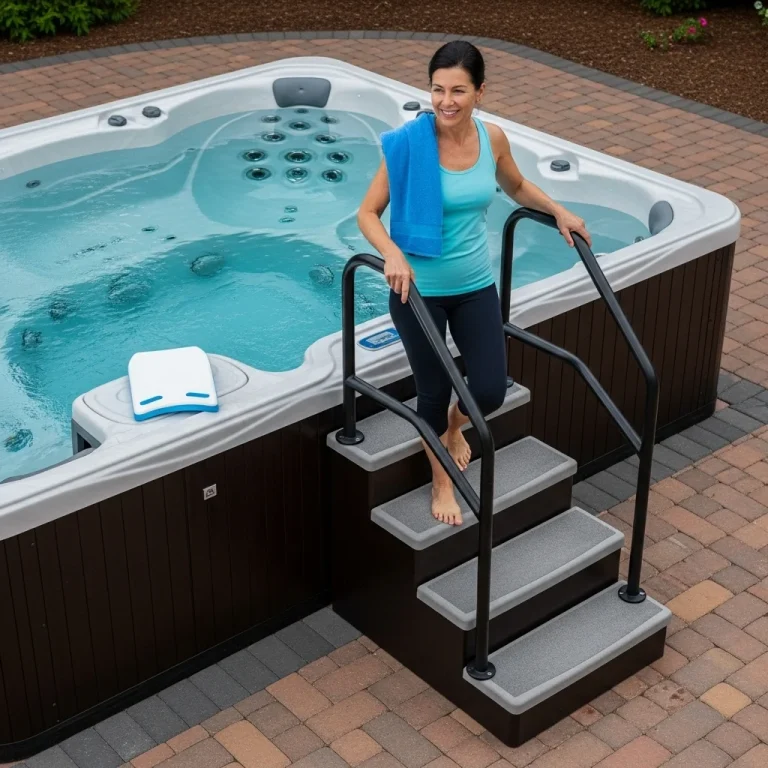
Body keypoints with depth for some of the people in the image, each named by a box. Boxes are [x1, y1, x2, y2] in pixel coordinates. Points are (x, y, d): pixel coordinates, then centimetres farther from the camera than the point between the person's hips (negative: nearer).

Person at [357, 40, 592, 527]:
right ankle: (442, 482, 35)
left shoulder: (493, 138, -6)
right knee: (434, 391, 9)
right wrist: (393, 255, -32)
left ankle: (454, 425, 42)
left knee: (491, 392, 5)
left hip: (476, 286, 4)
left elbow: (516, 187, 16)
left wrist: (558, 211, 3)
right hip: (419, 288, -3)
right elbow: (368, 213, -15)